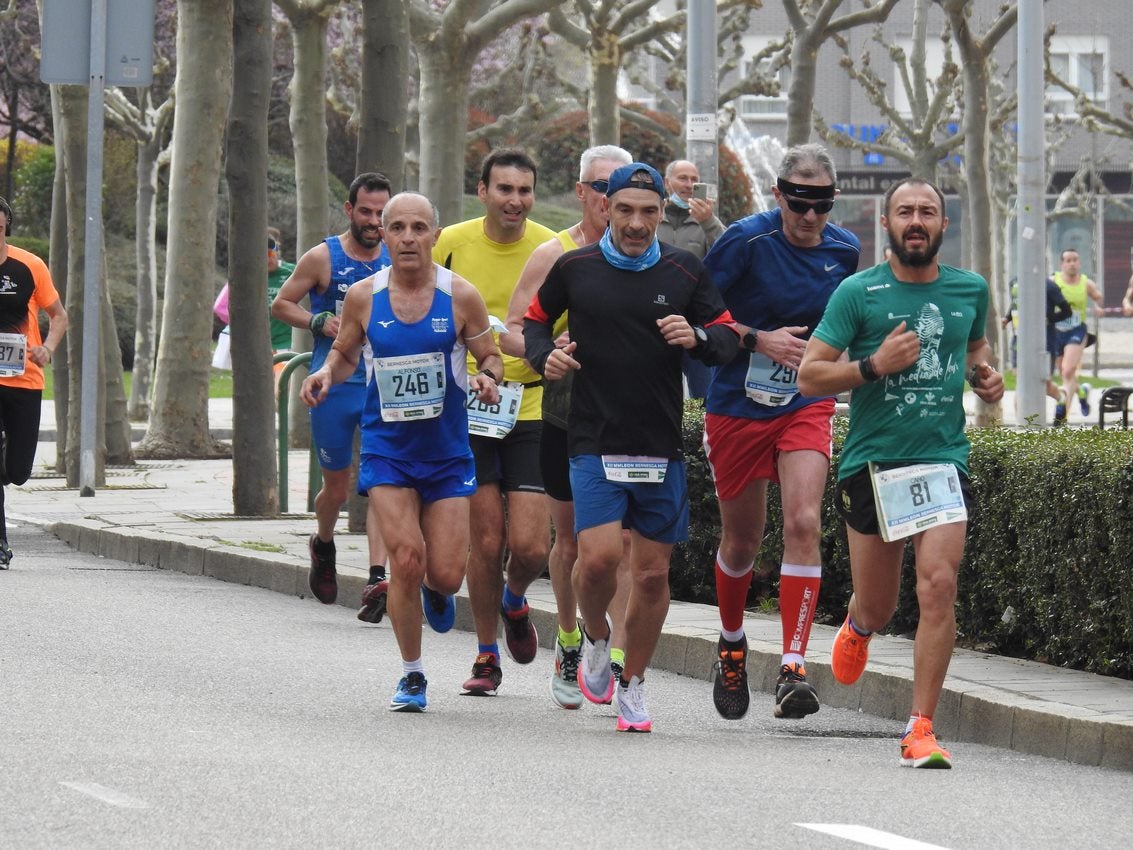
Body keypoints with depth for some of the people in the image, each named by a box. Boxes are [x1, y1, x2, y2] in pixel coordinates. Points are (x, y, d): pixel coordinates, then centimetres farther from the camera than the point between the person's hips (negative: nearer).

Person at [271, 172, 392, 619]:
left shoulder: (398, 262, 5)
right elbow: (281, 304, 4)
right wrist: (319, 323, -13)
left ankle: (377, 580, -21)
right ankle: (323, 545, 42)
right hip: (334, 385, -1)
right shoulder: (322, 258, -3)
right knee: (337, 487, 9)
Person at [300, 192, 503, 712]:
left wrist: (486, 378, -18)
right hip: (387, 450, 0)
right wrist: (327, 374, -8)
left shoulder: (461, 297, -5)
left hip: (447, 453, 0)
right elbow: (345, 353, 14)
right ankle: (412, 674, 4)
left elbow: (490, 357, 5)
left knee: (446, 576, -4)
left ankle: (431, 592, 38)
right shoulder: (363, 298, -2)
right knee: (406, 560, -15)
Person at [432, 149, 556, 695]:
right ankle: (486, 655, 18)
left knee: (529, 546, -7)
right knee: (486, 540, -1)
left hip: (531, 409, 0)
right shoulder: (451, 244, -2)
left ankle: (514, 601, 28)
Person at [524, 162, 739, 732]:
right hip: (594, 443, -2)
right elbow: (535, 318, 17)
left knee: (653, 573, 4)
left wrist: (697, 338, -12)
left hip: (662, 448, 2)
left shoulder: (684, 272, 3)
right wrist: (545, 357, -3)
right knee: (600, 556, -18)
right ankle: (596, 638, 14)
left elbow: (728, 338, 10)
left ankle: (632, 684, 21)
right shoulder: (574, 268, 2)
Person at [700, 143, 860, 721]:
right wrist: (760, 340, -18)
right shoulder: (746, 240, -13)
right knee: (742, 538, 10)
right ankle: (731, 644, 39)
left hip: (807, 406, 2)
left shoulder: (843, 250, 1)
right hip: (738, 406, -2)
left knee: (804, 523, -18)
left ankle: (793, 668, -19)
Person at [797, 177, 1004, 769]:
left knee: (939, 585, -17)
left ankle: (921, 728, -11)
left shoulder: (970, 291, 8)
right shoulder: (858, 293, -3)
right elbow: (809, 375, -4)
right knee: (878, 610, 8)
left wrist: (985, 376, 7)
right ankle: (858, 625, 48)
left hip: (943, 459, 1)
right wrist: (875, 365, -18)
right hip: (873, 462, -1)